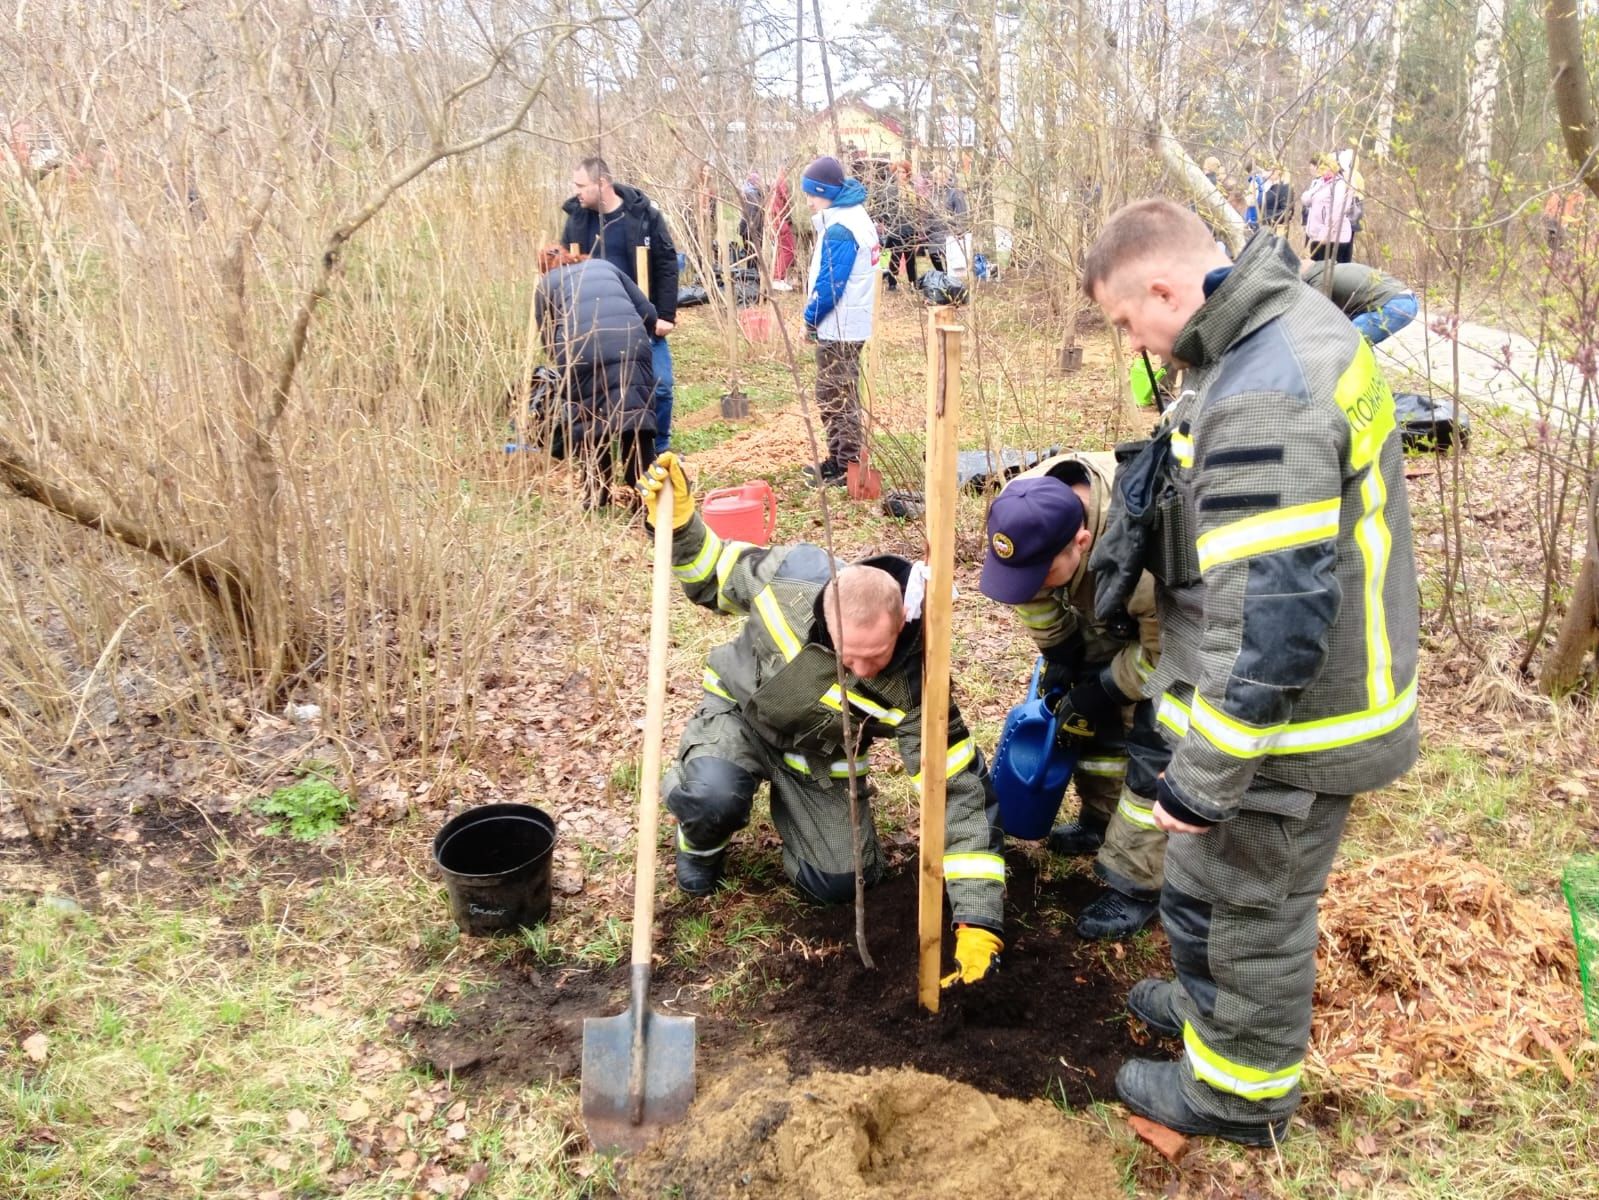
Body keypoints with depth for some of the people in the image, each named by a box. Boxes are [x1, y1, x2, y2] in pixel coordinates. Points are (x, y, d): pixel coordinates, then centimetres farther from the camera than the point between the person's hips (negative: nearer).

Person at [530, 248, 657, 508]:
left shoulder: (546, 284, 25)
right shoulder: (604, 265, 31)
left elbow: (549, 339, 23)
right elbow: (647, 312, 24)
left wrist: (564, 364, 41)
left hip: (581, 351, -1)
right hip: (630, 345, 1)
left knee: (587, 423, 14)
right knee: (635, 418, 6)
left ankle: (597, 494, 18)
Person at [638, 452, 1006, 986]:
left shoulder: (914, 686, -34)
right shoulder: (788, 577, -33)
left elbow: (961, 794, -31)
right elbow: (713, 576, -11)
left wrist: (978, 920, -33)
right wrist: (679, 522, -31)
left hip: (817, 757, 1)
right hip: (738, 708, -1)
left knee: (841, 886, 0)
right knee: (712, 796, -34)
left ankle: (786, 794, 30)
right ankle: (702, 842, 7)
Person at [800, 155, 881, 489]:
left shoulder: (839, 229, -20)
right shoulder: (855, 216, 11)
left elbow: (830, 283, -22)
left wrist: (811, 318, -8)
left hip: (838, 327, -10)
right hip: (850, 324, 10)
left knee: (835, 398, -1)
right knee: (841, 395, 17)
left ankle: (845, 466, 6)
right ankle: (840, 459, 27)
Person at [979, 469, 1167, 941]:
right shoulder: (1020, 512, -27)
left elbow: (1164, 647, -28)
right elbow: (1035, 593, -6)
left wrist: (1105, 691, -17)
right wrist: (1058, 659, -2)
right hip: (1114, 615, 7)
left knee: (1155, 746, -12)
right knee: (1091, 717, 12)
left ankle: (1137, 885, 0)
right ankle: (1103, 821, 35)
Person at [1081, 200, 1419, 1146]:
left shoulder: (1262, 397, -30)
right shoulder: (1294, 323, 3)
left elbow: (1270, 625, -31)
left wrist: (1203, 778, -23)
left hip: (1287, 718, -9)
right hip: (1317, 685, 9)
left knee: (1246, 907, 12)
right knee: (1214, 885, 28)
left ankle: (1239, 1091, 35)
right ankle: (1213, 1005, 52)